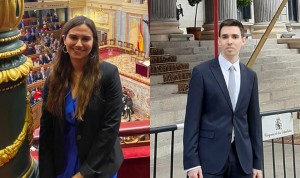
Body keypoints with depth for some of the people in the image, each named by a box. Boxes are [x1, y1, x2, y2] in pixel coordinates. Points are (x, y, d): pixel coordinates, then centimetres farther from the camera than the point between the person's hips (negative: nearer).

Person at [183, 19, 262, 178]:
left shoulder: (250, 76, 10)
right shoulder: (201, 72, -4)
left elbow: (254, 120, 11)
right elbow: (192, 119, -7)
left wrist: (257, 163, 9)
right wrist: (191, 162, -12)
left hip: (243, 157, 4)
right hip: (210, 157, -4)